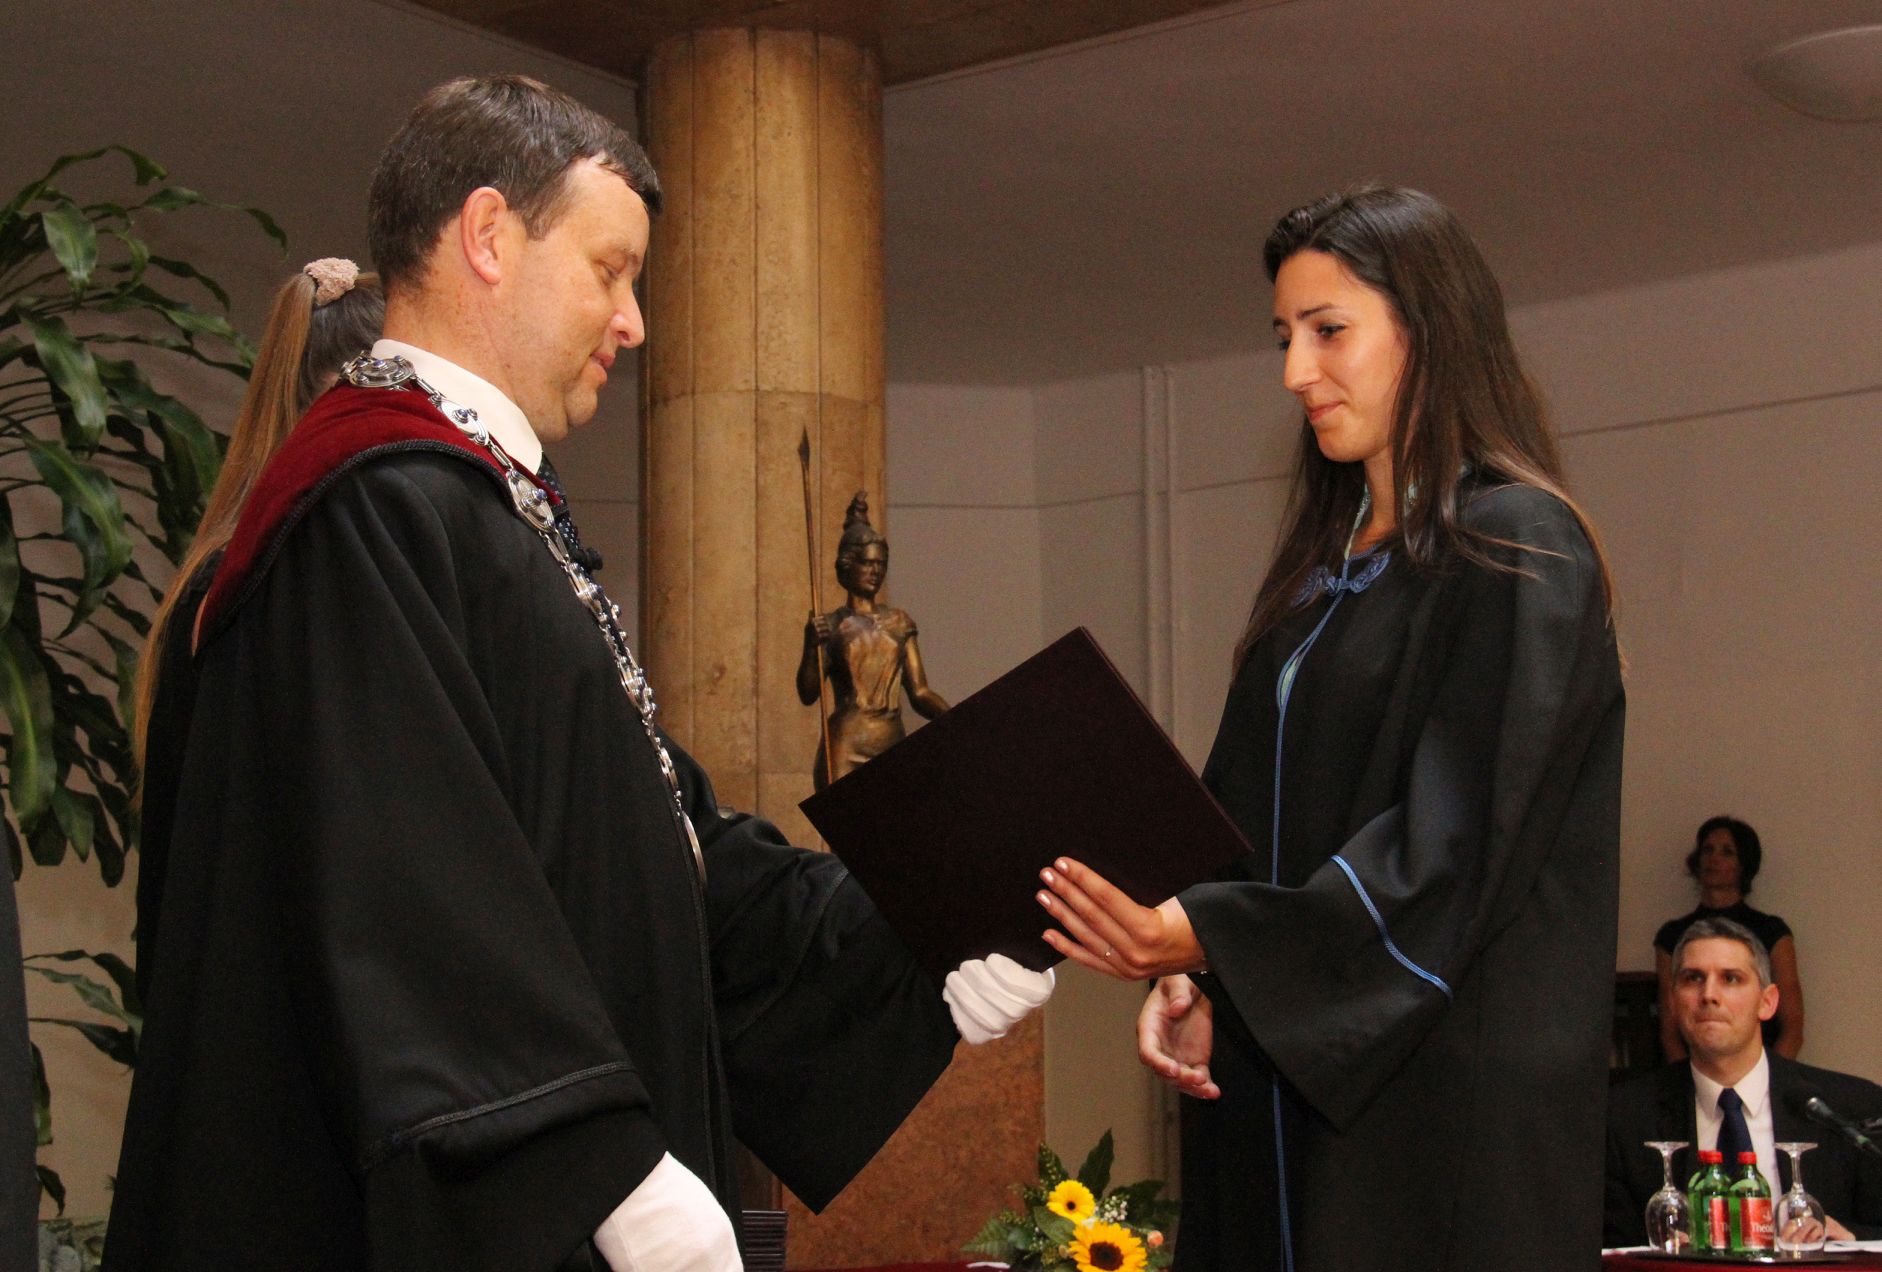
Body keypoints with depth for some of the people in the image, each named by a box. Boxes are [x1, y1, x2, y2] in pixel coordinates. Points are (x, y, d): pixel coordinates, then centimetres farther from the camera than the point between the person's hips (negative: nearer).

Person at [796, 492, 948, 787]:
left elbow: (920, 693, 11)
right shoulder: (832, 625, 4)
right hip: (846, 749, -3)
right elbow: (807, 694, -5)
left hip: (893, 747, 3)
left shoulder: (898, 622, 14)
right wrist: (812, 647, -22)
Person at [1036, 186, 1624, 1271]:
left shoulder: (1517, 551, -8)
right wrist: (1189, 977, -2)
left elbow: (1458, 839, -17)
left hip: (1452, 1091, -7)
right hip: (1284, 1071, 7)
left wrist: (1208, 936, -25)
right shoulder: (1327, 558, 15)